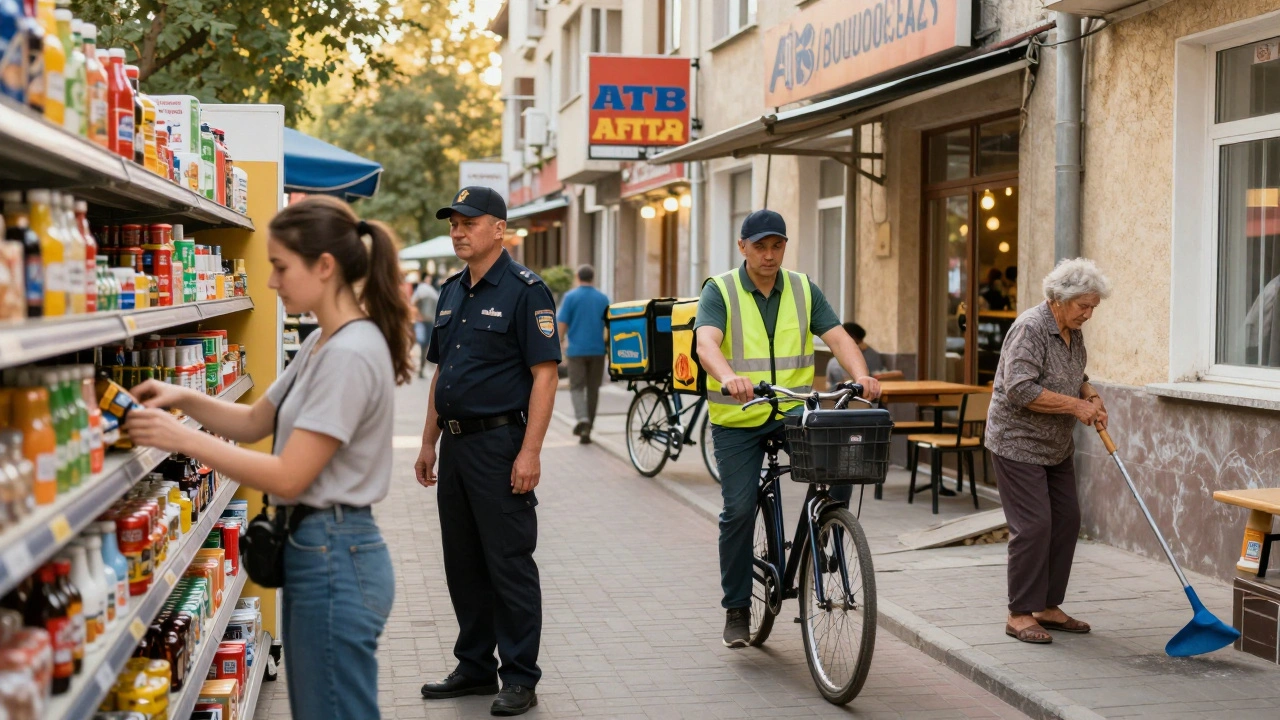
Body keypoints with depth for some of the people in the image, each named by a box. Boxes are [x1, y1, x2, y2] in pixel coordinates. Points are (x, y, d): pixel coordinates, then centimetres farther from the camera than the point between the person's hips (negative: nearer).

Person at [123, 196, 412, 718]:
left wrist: (184, 438, -18)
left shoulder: (350, 354, -21)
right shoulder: (323, 343, 10)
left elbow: (288, 477, -22)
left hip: (334, 560, -10)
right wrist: (184, 399, 2)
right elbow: (256, 422, 18)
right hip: (317, 549, 10)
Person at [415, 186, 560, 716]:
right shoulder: (451, 292, 14)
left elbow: (545, 374, -15)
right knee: (463, 566, 13)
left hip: (501, 442, -8)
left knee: (510, 564, -2)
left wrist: (530, 452, -20)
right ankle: (475, 668, 25)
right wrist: (429, 443, 16)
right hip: (456, 444, 8)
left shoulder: (524, 290, -10)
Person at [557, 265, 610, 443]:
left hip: (577, 350, -2)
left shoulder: (570, 297, -3)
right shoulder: (603, 298, 5)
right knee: (593, 389, 9)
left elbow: (562, 324, -6)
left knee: (577, 387, 2)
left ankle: (582, 419, -23)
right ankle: (587, 430, 12)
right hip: (598, 350, 2)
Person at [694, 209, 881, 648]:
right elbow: (706, 343, -21)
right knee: (739, 511, -4)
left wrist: (860, 375, -23)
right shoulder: (720, 291, -3)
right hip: (737, 419, -2)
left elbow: (837, 337, -3)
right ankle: (736, 609, 12)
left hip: (794, 411, 2)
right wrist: (728, 377, -42)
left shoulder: (804, 290, 7)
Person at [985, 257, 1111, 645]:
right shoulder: (1030, 329, -21)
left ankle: (1048, 606, 18)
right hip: (1018, 444, -9)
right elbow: (1021, 390, -29)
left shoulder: (1072, 331, 8)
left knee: (1067, 520, 8)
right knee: (1033, 526, -11)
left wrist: (1092, 396, 2)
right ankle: (1020, 614, -2)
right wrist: (1075, 405, -24)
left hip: (1056, 446, 9)